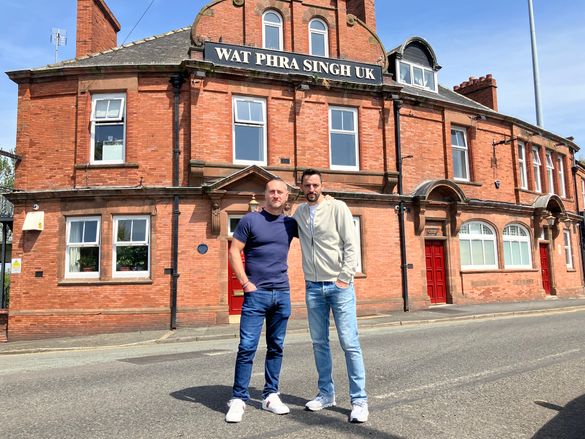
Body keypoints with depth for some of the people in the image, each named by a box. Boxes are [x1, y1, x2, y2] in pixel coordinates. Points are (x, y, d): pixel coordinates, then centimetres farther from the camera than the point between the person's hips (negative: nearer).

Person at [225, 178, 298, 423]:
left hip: (282, 294, 4)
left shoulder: (290, 224, 8)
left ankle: (270, 396, 21)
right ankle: (238, 399, 6)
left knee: (276, 347, 10)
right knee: (247, 347, -5)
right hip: (256, 293, -4)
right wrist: (246, 284, -10)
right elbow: (234, 252, -4)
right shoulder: (250, 220, -2)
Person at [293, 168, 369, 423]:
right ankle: (326, 394, 24)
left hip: (339, 285, -4)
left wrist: (344, 278, -13)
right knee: (319, 343, 10)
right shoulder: (299, 213, 10)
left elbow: (350, 245, -7)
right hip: (313, 287, 5)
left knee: (349, 343, -4)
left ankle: (359, 400, 5)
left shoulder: (338, 207, -4)